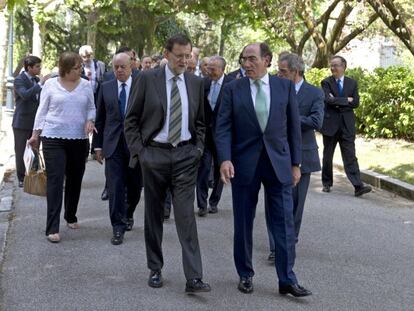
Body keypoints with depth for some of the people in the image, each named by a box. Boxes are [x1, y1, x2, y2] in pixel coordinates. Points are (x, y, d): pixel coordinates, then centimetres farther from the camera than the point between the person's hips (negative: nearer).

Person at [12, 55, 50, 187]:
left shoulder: (37, 80, 11)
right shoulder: (19, 80, -10)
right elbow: (25, 95, -28)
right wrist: (40, 83, -26)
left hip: (35, 121, 6)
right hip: (22, 122, -6)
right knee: (21, 151, 4)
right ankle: (22, 178, 13)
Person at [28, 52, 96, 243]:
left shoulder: (86, 85, 6)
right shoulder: (50, 84, 1)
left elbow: (91, 108, 13)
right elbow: (42, 111, 5)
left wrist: (90, 121, -8)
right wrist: (35, 134, 3)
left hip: (79, 139, 3)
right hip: (53, 138, -3)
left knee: (75, 180, 12)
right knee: (55, 180, -9)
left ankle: (71, 217, 33)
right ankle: (52, 228, -9)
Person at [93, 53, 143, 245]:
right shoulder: (105, 88, 7)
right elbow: (100, 119, 10)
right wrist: (98, 145, 6)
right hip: (113, 144, 1)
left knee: (135, 186, 11)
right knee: (115, 187, -4)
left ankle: (128, 215, 37)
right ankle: (118, 228, 1)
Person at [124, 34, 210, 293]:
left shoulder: (196, 83, 7)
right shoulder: (147, 79, -2)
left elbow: (200, 121, 16)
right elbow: (131, 120, 1)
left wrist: (199, 148, 4)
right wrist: (138, 151, -5)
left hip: (185, 155, 1)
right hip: (154, 153, -1)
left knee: (186, 215, -5)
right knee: (154, 215, 9)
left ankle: (194, 277, -6)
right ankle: (156, 269, 22)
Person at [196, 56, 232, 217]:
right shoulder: (204, 83, 1)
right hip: (205, 132, 2)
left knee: (219, 169, 10)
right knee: (203, 167, -4)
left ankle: (214, 202, 23)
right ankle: (202, 204, 1)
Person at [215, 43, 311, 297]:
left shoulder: (285, 86, 3)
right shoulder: (233, 89, 1)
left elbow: (294, 126, 5)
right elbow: (223, 127, -3)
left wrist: (296, 163, 4)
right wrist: (225, 159, -17)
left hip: (279, 162, 0)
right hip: (244, 163, 0)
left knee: (285, 223, 1)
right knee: (243, 223, 9)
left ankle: (287, 279, 10)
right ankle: (245, 275, 24)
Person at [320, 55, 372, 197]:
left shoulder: (352, 83, 8)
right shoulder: (326, 82, 0)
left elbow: (356, 103, -2)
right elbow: (329, 100, -16)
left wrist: (337, 102, -11)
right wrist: (346, 100, -10)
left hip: (347, 125, 1)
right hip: (330, 124, -1)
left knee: (350, 156, -5)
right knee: (328, 156, 9)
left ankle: (358, 186, -11)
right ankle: (327, 183, 23)